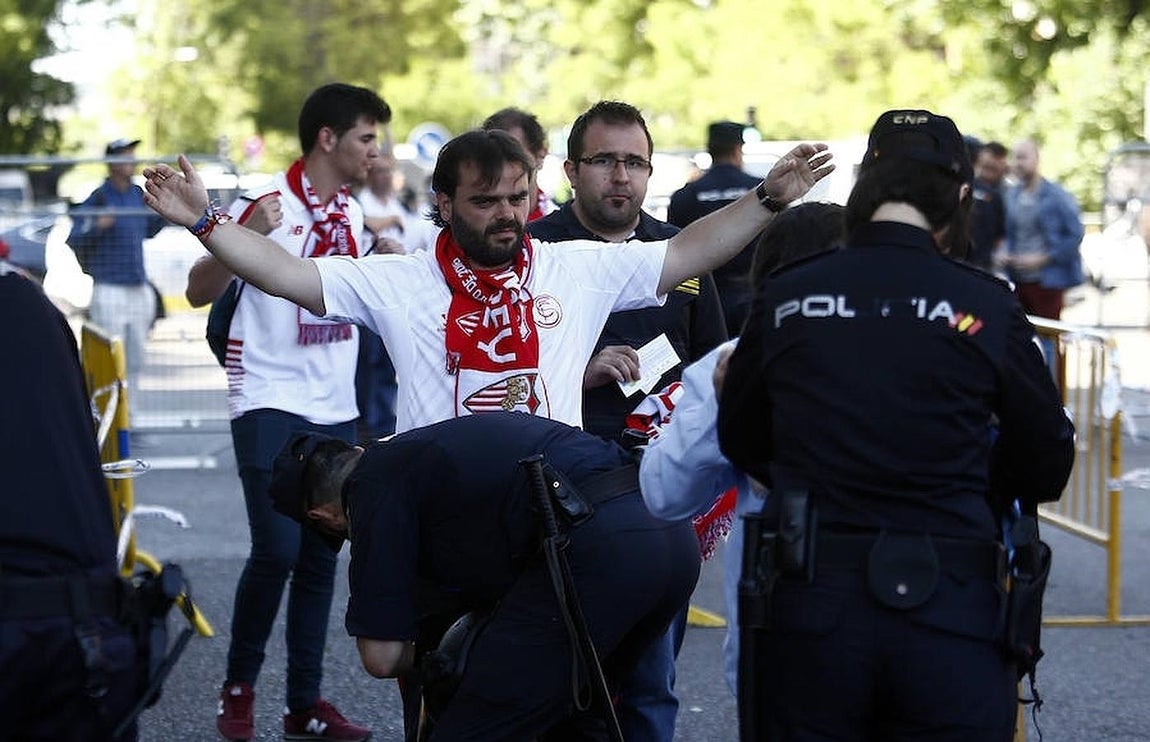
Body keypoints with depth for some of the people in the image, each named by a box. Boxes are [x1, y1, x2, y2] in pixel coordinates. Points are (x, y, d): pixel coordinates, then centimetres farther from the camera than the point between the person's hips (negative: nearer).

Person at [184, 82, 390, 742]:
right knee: (277, 551, -14)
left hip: (337, 412, 7)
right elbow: (201, 292, -13)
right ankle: (239, 687, 5)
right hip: (272, 407, -7)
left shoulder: (353, 213, 12)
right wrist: (245, 235, -29)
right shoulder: (265, 205, -9)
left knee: (320, 559, 7)